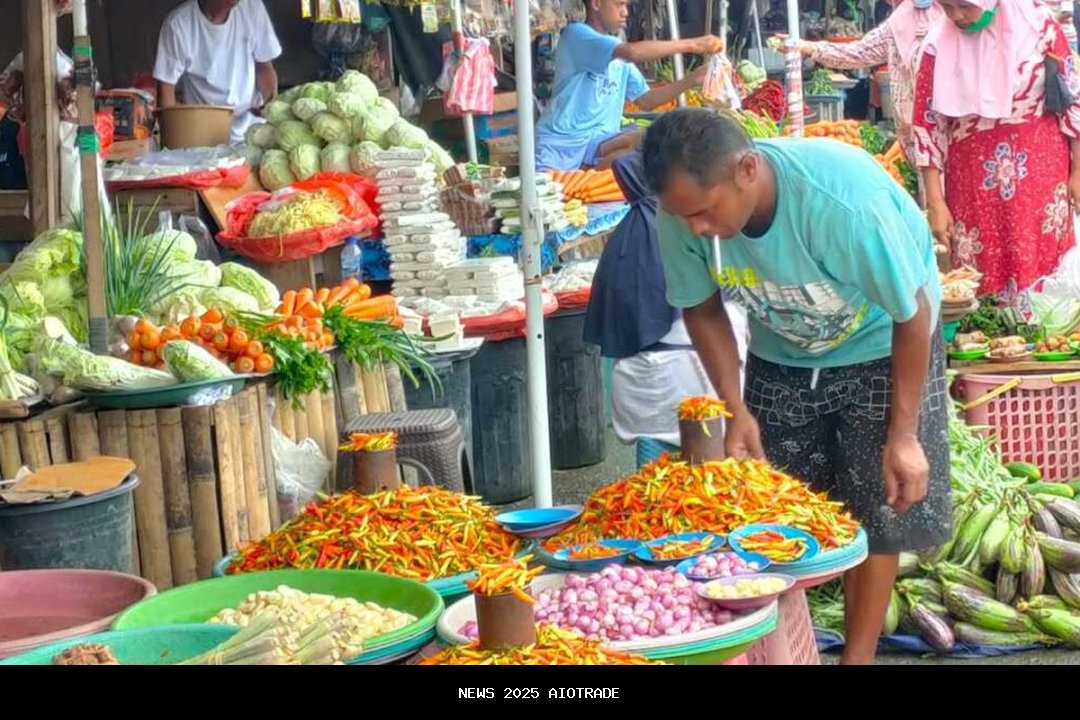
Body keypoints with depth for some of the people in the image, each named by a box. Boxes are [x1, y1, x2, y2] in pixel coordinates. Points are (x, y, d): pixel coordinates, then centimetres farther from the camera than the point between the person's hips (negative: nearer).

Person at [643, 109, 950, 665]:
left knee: (875, 515, -3)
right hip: (783, 354, 4)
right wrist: (736, 409, -14)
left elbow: (913, 314, -24)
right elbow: (701, 307, -6)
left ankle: (858, 655, 11)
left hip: (879, 349, -4)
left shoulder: (844, 200, -39)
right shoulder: (685, 210, -26)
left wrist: (903, 434, -18)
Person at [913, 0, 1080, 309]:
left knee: (1041, 270, 5)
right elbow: (928, 124, -2)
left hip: (1041, 173, -1)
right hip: (974, 180, 1)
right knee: (980, 280, 4)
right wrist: (935, 202, -4)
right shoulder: (939, 44, -7)